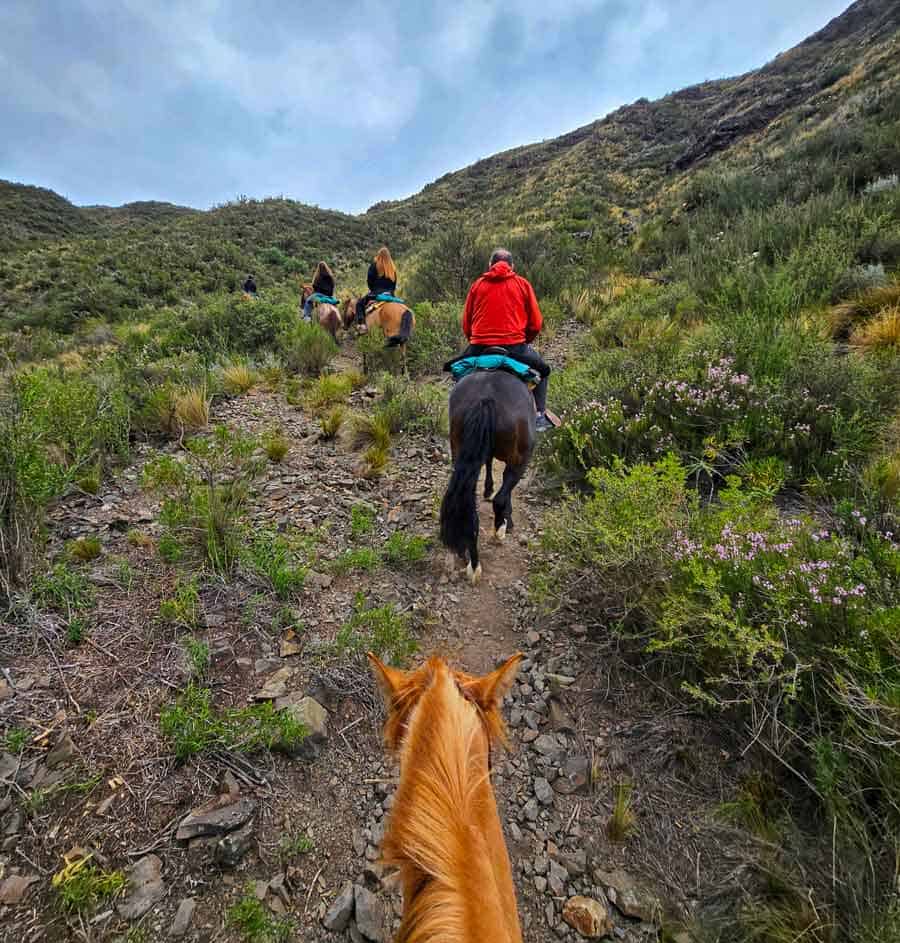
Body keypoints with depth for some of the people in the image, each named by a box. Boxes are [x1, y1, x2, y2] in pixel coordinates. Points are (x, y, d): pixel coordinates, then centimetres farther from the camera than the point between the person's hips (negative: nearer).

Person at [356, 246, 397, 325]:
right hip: (390, 294, 4)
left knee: (360, 303, 6)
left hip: (377, 292, -4)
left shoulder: (375, 265, -2)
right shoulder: (392, 267, 11)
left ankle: (361, 322, -13)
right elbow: (394, 283, 12)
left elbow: (369, 280, -2)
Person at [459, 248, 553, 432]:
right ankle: (540, 415, 16)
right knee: (542, 370, 25)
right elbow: (536, 323, 6)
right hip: (515, 346, -1)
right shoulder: (523, 284, 9)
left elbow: (466, 324, 12)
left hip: (479, 347, 1)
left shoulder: (477, 284, 12)